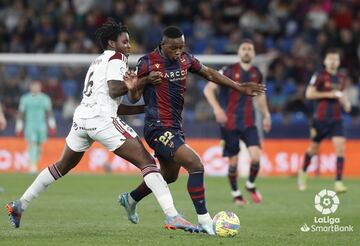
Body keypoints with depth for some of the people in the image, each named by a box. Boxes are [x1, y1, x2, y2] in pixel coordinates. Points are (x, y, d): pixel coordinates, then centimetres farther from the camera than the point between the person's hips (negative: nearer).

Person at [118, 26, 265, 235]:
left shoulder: (185, 60, 6)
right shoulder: (148, 63, -12)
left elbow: (209, 74, 20)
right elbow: (134, 98, -9)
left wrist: (239, 87, 18)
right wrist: (145, 80, -28)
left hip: (176, 127, 9)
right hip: (159, 129, -8)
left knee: (169, 175, 23)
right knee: (196, 165, -21)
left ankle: (130, 199, 45)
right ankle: (204, 221, -18)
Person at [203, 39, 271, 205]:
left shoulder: (257, 74, 7)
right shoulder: (228, 71, -8)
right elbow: (208, 89, -9)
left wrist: (266, 115, 19)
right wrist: (217, 108, -22)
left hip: (248, 122, 3)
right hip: (229, 122, -3)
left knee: (256, 156, -13)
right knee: (233, 160, 1)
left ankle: (251, 185, 14)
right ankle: (235, 193, 22)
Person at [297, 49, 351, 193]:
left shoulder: (341, 78, 11)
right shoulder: (319, 76, -6)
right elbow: (309, 94, -14)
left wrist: (345, 103, 7)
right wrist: (329, 94, -18)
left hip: (336, 120, 4)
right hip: (320, 119, -3)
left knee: (340, 148, -14)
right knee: (313, 149, 12)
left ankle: (338, 182, -15)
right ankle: (302, 173, 40)